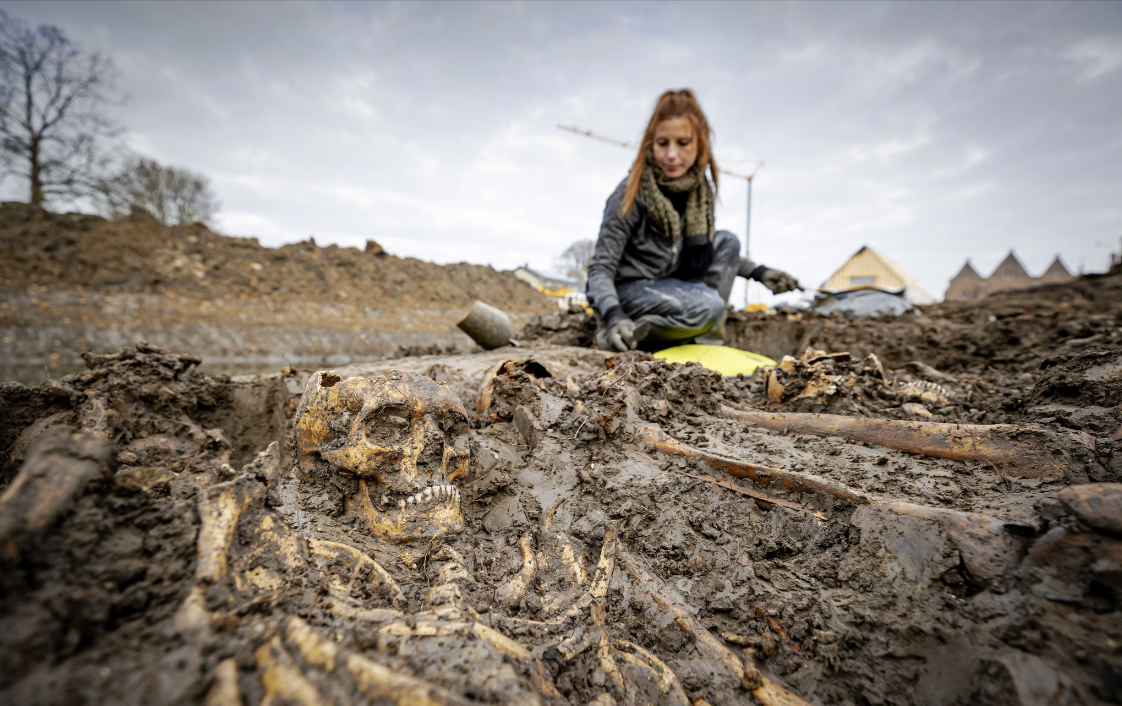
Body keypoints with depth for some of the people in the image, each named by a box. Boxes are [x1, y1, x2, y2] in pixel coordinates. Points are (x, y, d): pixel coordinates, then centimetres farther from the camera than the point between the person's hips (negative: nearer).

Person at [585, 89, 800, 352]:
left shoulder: (699, 188, -2)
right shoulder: (631, 194, -21)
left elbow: (710, 250, 14)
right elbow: (600, 269, -23)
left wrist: (758, 272, 4)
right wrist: (613, 316, -42)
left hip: (668, 282, 7)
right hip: (625, 289, -7)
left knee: (726, 241, -6)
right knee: (707, 305, -29)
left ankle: (698, 335, -8)